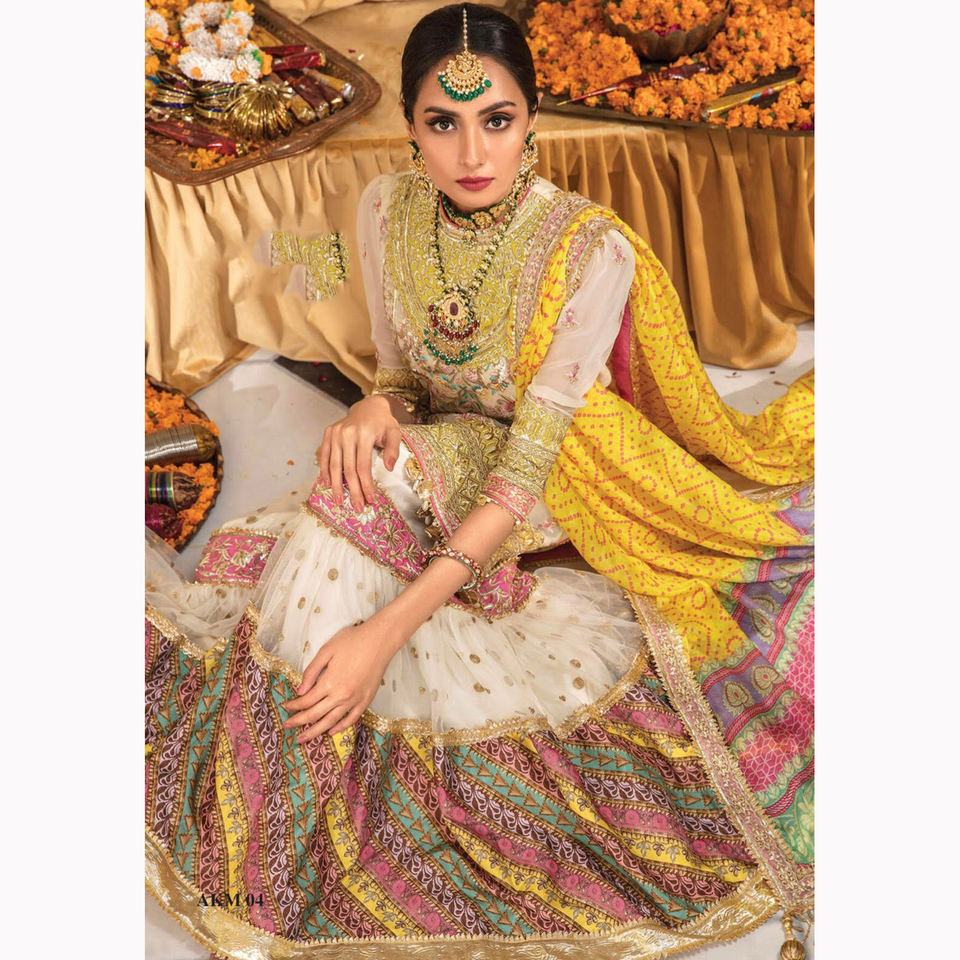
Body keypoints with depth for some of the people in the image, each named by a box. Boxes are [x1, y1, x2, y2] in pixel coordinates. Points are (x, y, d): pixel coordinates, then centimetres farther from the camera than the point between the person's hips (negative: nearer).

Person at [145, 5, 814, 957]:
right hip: (431, 456, 5)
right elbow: (401, 369, 4)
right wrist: (377, 406, -24)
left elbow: (526, 469, -30)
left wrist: (388, 630, -38)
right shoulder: (385, 210, -10)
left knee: (368, 497, -32)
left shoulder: (593, 252, -26)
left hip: (547, 493, -5)